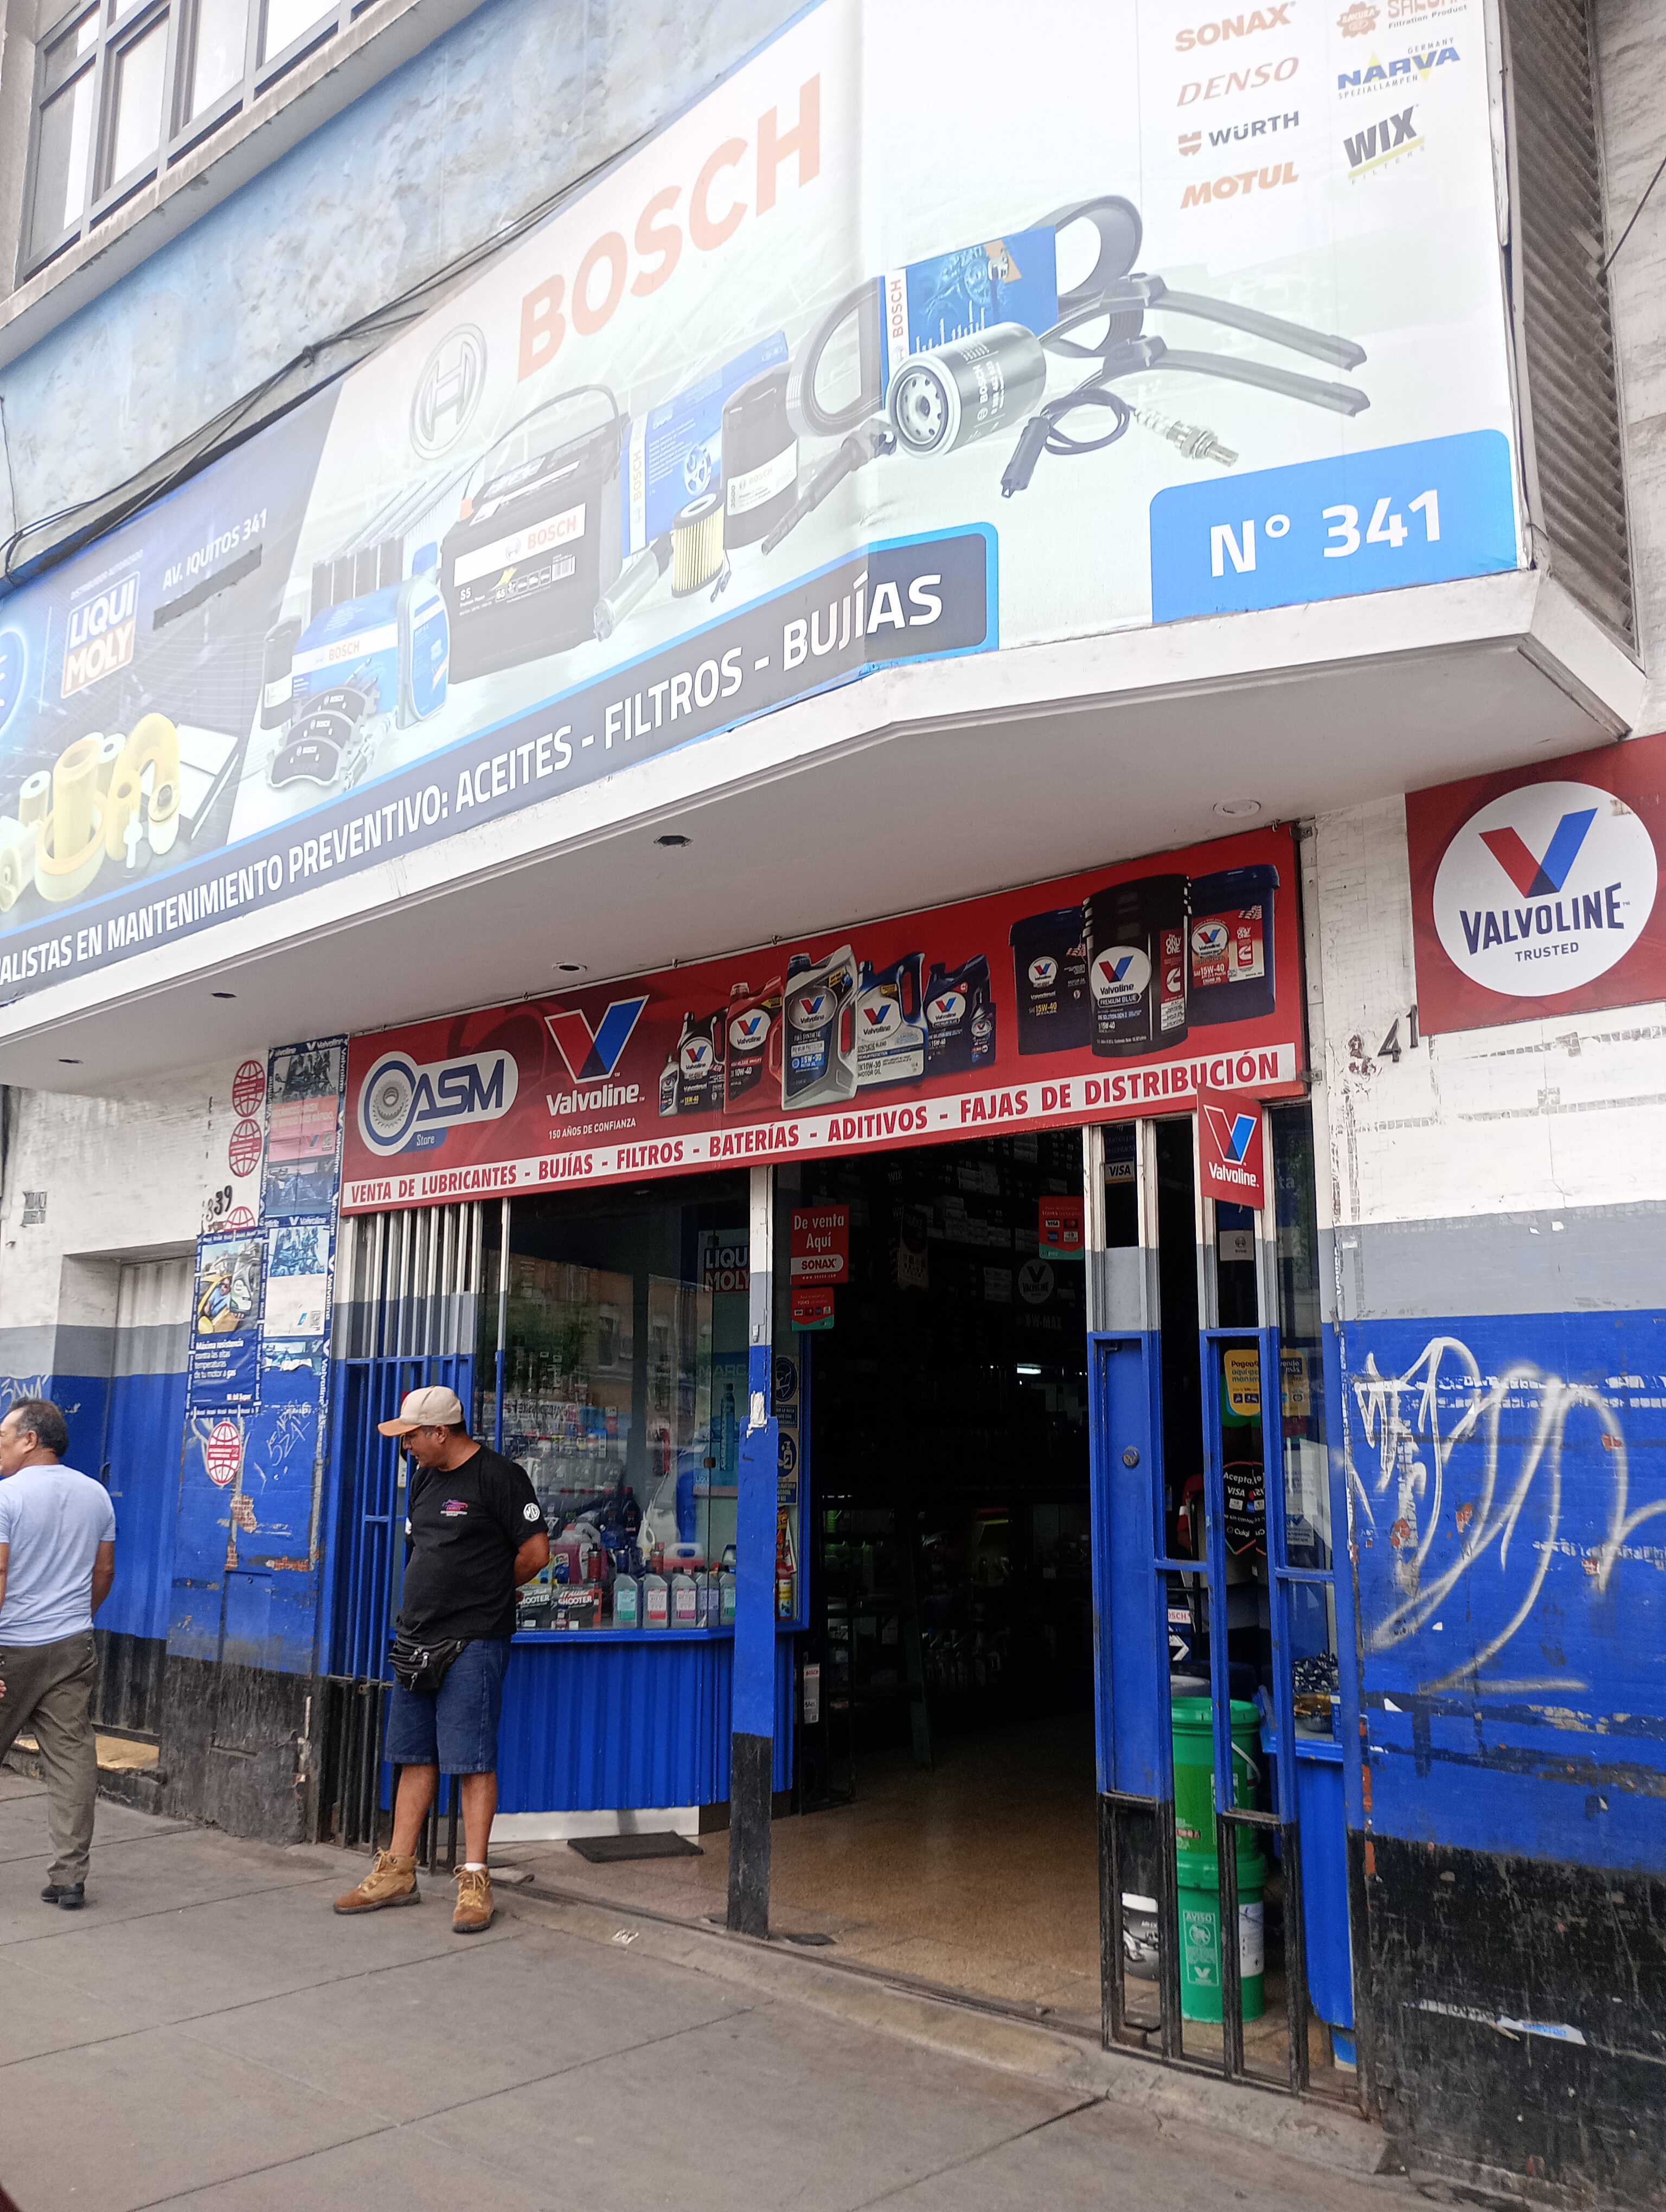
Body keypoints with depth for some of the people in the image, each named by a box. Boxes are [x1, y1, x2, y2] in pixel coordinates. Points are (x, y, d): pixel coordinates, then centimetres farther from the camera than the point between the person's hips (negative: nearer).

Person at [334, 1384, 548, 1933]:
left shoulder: (497, 1477, -11)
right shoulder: (423, 1477, 14)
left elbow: (535, 1552, -10)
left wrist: (484, 1594, 1)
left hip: (473, 1643, -8)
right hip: (418, 1639, 8)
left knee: (471, 1760, -4)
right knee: (415, 1757, 13)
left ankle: (474, 1880, 3)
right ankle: (398, 1873, 22)